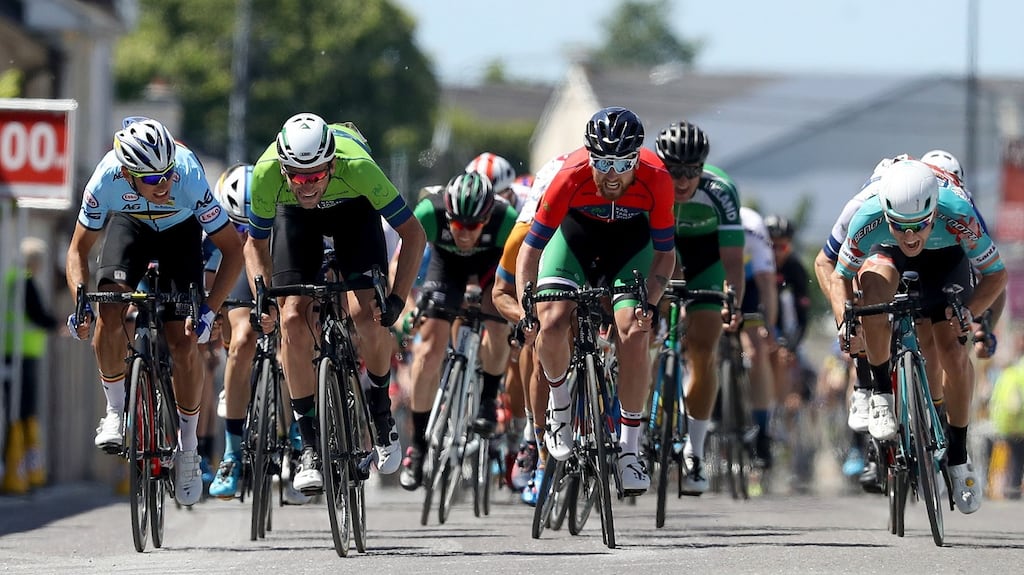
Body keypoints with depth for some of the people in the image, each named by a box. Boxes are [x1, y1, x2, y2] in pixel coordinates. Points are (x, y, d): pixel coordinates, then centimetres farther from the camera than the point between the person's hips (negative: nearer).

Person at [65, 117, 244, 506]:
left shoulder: (190, 179, -39)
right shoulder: (106, 181, -35)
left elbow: (232, 249, -28)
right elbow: (79, 249, -18)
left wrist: (208, 310, -37)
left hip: (180, 230, -1)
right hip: (130, 224, 1)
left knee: (184, 344, -10)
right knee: (109, 312, -25)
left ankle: (187, 445, 8)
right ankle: (116, 410, -4)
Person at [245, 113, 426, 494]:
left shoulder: (356, 166, -40)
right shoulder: (267, 172, -36)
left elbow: (413, 233, -27)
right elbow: (256, 243, -15)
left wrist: (397, 299, -35)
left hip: (353, 208, -1)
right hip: (294, 216, 1)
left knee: (365, 313, -21)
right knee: (293, 319, -16)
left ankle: (381, 412, 6)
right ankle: (310, 445, -5)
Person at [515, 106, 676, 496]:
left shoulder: (656, 181, -33)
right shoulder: (570, 176, -35)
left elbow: (664, 253, -18)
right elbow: (530, 247, -24)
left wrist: (650, 304, -32)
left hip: (631, 238, 0)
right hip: (575, 230, 0)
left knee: (633, 333, -19)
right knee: (552, 322, -22)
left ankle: (630, 448, -7)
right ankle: (559, 402, 8)